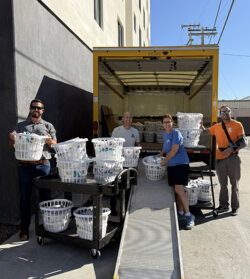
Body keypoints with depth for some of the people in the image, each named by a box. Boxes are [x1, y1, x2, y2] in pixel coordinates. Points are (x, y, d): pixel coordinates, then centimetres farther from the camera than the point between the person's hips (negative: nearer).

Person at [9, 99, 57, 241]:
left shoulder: (48, 126, 11)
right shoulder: (20, 126, 14)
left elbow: (55, 145, 7)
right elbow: (12, 145, 15)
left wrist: (49, 141, -15)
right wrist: (12, 139, -8)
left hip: (43, 165, 0)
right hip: (25, 166, 1)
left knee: (45, 196, 7)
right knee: (25, 197, 4)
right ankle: (24, 228, 16)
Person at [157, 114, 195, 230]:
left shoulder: (176, 133, -10)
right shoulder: (164, 134, 15)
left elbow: (174, 150, -17)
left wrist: (164, 160, -8)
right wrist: (160, 154, 17)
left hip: (181, 163, -8)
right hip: (171, 165, 8)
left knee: (179, 189, -15)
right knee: (176, 190, 10)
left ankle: (188, 215, -7)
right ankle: (180, 213, 23)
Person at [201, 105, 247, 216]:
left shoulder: (237, 125, -3)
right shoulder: (216, 127, 8)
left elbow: (243, 143, -6)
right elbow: (206, 131, 22)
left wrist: (232, 149, -22)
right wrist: (202, 127, -1)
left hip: (233, 158, -3)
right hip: (220, 159, 4)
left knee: (234, 183, 5)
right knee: (223, 184, 13)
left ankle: (235, 207, 17)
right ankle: (223, 205, 26)